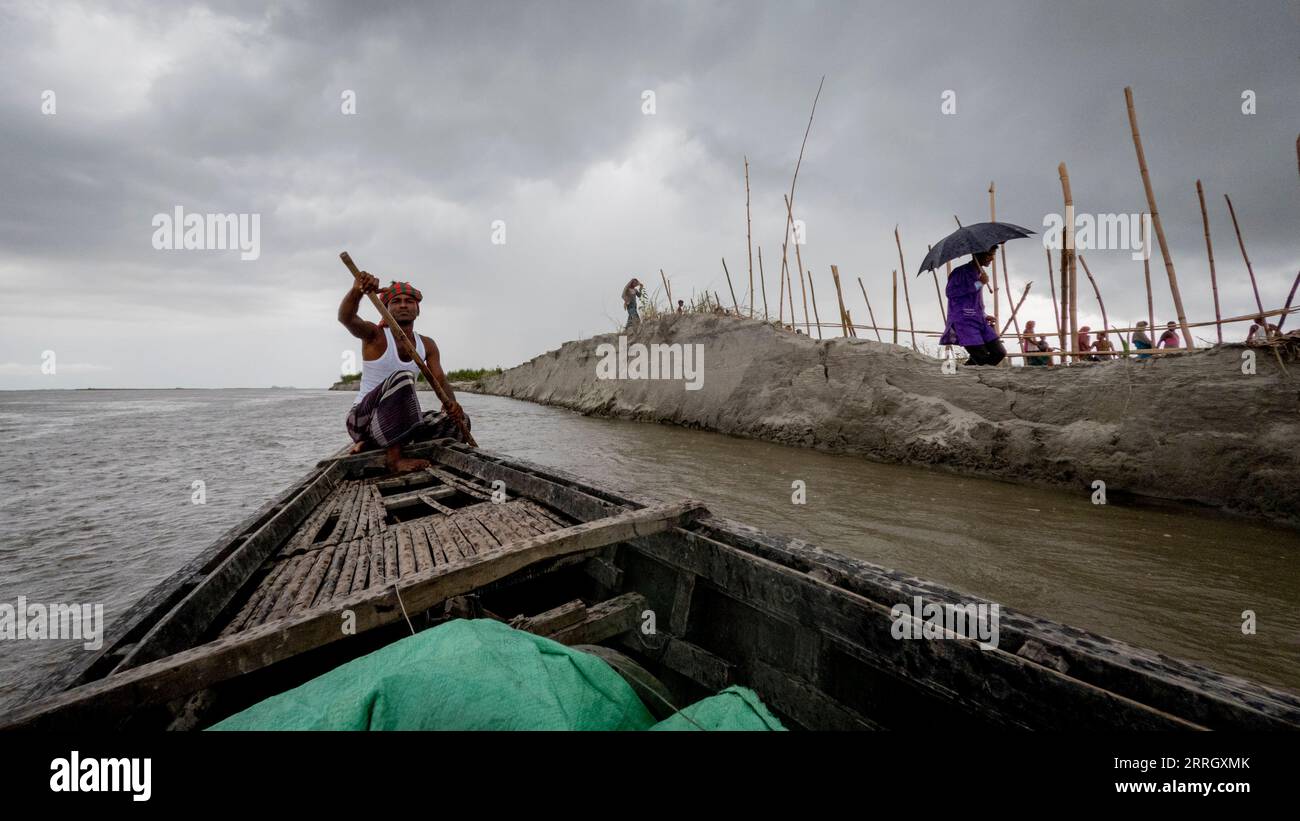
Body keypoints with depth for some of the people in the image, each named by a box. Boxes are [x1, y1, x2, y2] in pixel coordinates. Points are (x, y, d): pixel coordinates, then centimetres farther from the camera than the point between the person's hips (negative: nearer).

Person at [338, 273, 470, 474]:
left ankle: (370, 444, -2)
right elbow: (346, 318, -26)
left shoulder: (426, 345, 9)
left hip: (396, 423, 7)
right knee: (402, 377, -32)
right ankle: (394, 458, -30)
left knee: (460, 421, -6)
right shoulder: (375, 335, -5)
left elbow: (440, 381, -1)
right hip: (362, 419, -6)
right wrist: (357, 290, -47)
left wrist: (451, 403, -23)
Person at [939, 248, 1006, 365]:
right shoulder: (961, 271, -5)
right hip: (964, 321, -8)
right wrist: (978, 283, -17)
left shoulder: (981, 273, 18)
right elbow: (950, 292, -21)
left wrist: (984, 315, 15)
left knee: (1000, 353, -1)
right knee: (982, 358, -15)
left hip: (980, 320, 8)